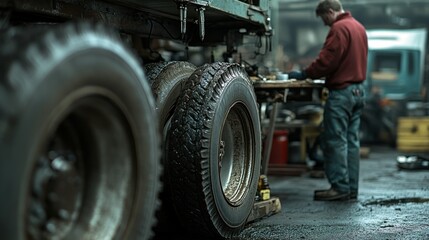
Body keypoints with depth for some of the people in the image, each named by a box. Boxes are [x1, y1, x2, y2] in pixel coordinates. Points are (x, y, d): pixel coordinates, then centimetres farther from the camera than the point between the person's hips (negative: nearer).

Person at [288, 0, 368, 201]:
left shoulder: (339, 28, -12)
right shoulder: (358, 27, 18)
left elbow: (326, 60, -18)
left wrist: (304, 74, -7)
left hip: (342, 92, -10)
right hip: (358, 89, 10)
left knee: (335, 140, -5)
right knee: (351, 141, 10)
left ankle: (340, 187, -4)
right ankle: (351, 188, 13)